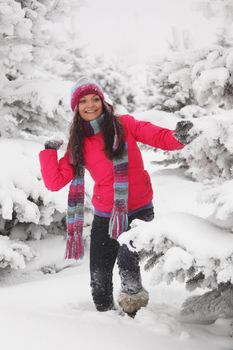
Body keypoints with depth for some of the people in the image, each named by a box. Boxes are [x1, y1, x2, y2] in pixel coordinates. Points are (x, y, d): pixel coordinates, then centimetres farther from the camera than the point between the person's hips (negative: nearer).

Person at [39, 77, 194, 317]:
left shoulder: (124, 125, -3)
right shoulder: (79, 145, 4)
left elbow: (158, 137, -14)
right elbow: (54, 182, 3)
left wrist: (178, 138, -34)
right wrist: (49, 151, -5)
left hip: (139, 210, -3)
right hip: (105, 215, 3)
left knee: (127, 259, -28)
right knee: (99, 277, 8)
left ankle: (133, 295, -5)